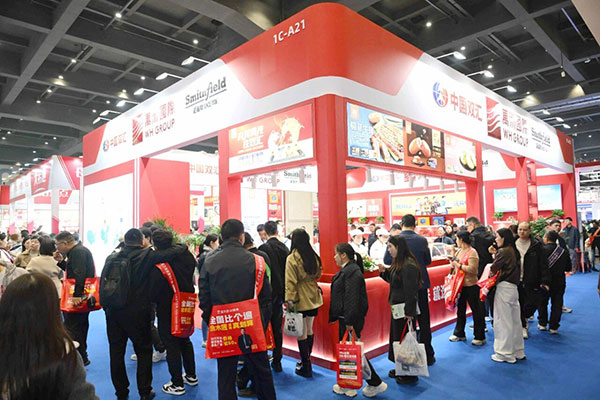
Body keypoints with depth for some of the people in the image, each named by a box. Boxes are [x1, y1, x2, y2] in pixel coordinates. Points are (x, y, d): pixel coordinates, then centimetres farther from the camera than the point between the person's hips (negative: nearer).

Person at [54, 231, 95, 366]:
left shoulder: (78, 252, -16)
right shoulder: (78, 250, 18)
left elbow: (79, 274, -27)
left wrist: (77, 294, -32)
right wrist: (61, 261, 15)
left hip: (78, 297, -11)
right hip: (81, 296, 11)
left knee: (71, 327, -6)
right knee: (80, 327, 18)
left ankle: (81, 359, 0)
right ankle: (82, 357, 28)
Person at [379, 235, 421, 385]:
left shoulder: (409, 266, -22)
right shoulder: (398, 263, 9)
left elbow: (411, 291, -23)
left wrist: (409, 312, -21)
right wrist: (384, 271, 5)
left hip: (405, 310, -10)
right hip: (396, 307, 10)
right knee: (396, 337, 18)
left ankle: (409, 374, 17)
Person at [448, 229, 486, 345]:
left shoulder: (472, 252, -16)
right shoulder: (459, 251, 10)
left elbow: (472, 269, -26)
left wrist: (459, 265, -21)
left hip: (471, 285, -9)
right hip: (460, 285, 9)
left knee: (476, 310, 3)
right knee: (460, 310, 16)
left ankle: (480, 337, 14)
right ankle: (459, 334, 28)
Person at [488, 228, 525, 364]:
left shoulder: (503, 251, -14)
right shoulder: (513, 251, 11)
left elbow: (493, 269, -15)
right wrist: (496, 253, 10)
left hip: (504, 287, -9)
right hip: (513, 287, 9)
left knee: (503, 321, 0)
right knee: (515, 320, 16)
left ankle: (506, 354, 8)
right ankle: (518, 351, 26)